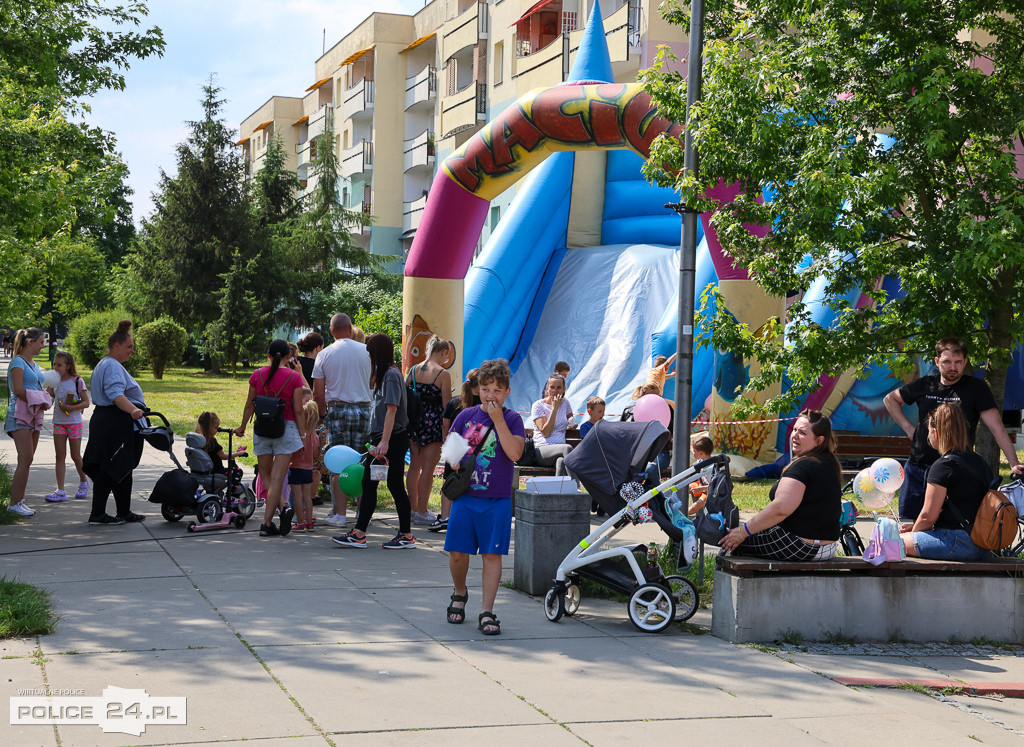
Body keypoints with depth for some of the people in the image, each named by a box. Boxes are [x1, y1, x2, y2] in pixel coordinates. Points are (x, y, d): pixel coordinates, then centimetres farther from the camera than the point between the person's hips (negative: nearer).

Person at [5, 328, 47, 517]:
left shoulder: (33, 364, 19)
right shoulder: (18, 362, -8)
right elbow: (18, 390, -17)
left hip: (34, 415, 9)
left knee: (28, 460, 7)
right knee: (25, 459, -14)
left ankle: (19, 500, 10)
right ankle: (15, 502, -11)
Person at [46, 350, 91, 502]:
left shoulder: (77, 381, -7)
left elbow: (86, 403, -9)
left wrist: (71, 408, -22)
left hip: (74, 423, -4)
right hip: (58, 423, 4)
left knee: (75, 455, 4)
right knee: (59, 456, -2)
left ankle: (83, 482, 30)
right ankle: (60, 491, -5)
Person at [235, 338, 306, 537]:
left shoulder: (257, 375, 1)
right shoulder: (294, 377, -4)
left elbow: (250, 405, 7)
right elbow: (298, 409, -4)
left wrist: (242, 428, 21)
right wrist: (303, 434, 3)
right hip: (286, 428, -2)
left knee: (266, 474, 16)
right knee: (277, 478, -3)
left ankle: (283, 507, -1)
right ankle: (266, 524, -7)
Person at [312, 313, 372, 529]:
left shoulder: (324, 355, 0)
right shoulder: (366, 351, 3)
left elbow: (318, 393, 1)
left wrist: (323, 414, 14)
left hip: (337, 410, -1)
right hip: (363, 409, 1)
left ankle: (340, 514, 1)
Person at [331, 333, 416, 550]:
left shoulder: (391, 374, -14)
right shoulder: (382, 373, 14)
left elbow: (391, 409, -20)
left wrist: (384, 442, -24)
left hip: (394, 439, -10)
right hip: (380, 438, 10)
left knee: (395, 485, -2)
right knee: (368, 484, 6)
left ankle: (407, 536, 8)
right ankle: (359, 534, 7)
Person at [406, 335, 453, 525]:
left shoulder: (414, 370, 5)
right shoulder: (443, 374, -10)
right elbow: (446, 404, -10)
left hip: (415, 420, 6)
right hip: (433, 421, -5)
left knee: (414, 466, 13)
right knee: (428, 468, -1)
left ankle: (413, 508, 20)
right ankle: (422, 512, 2)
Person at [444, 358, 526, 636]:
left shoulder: (512, 420, -1)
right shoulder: (466, 416, 6)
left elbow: (515, 452, -17)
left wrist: (498, 419, -17)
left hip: (497, 500, -2)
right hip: (465, 496, 2)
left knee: (492, 555, -2)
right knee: (457, 552, 5)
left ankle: (486, 613, 2)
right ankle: (459, 594, 33)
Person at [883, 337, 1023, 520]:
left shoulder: (976, 388, -5)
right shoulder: (925, 385, 5)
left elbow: (997, 428, -10)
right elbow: (890, 399, 21)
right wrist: (908, 428, 9)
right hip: (917, 468, 4)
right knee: (913, 519, 8)